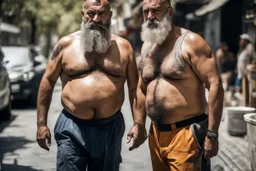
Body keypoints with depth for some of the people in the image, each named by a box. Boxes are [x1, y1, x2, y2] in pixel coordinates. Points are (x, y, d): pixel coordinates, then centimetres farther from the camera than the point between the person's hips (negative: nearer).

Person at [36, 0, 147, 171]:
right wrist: (42, 123, 1)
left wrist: (138, 123, -1)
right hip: (72, 127, -1)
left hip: (110, 128, 2)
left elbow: (134, 87, 6)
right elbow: (48, 81, 4)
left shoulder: (123, 46, 4)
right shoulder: (66, 44, 0)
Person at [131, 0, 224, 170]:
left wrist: (212, 134, -18)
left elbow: (215, 85, -15)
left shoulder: (190, 42, -10)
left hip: (186, 133, -6)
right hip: (156, 133, 7)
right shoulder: (147, 46, 11)